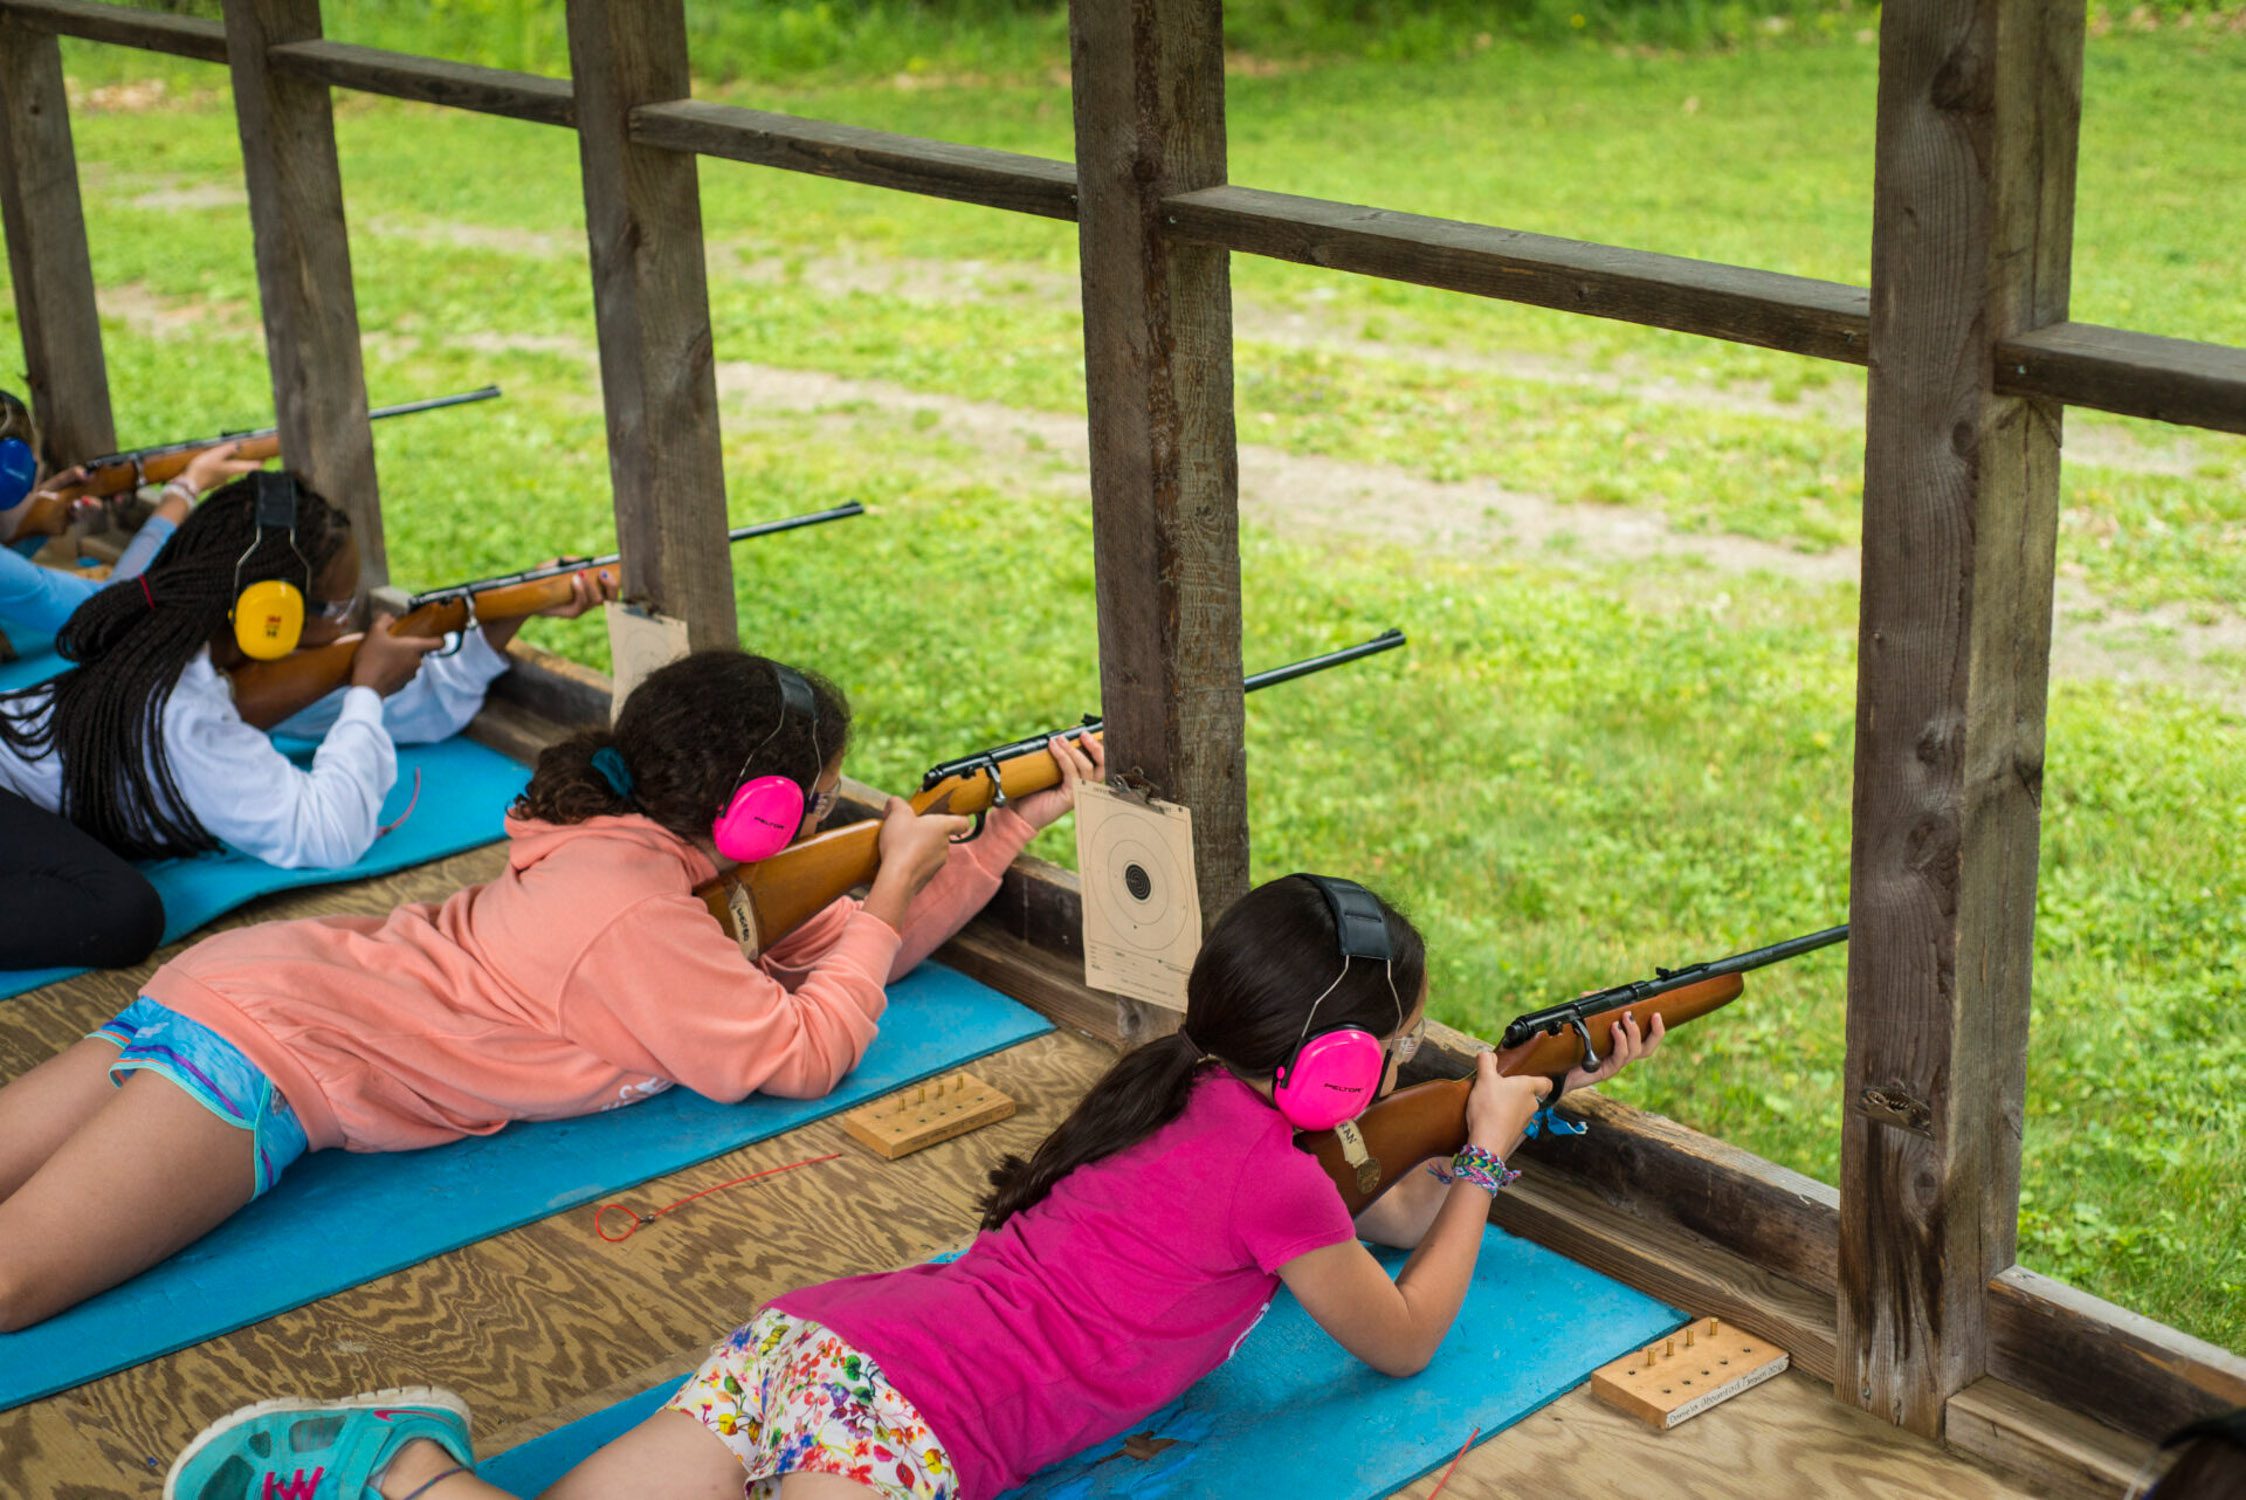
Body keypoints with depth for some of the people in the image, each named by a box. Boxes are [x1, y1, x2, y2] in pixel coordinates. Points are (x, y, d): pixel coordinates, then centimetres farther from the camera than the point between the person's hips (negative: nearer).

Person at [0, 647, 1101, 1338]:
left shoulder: (655, 854, 10)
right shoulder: (637, 914, -18)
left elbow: (856, 948, 18)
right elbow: (806, 1058, -12)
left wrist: (1015, 825, 15)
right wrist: (892, 885, -3)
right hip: (257, 1057, -9)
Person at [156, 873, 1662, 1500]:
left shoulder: (1190, 1086, 23)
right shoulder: (1276, 1174, -1)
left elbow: (1388, 1214, 36)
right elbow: (1406, 1335, 14)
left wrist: (1535, 1105, 37)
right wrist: (1486, 1155, 25)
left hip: (812, 1336, 8)